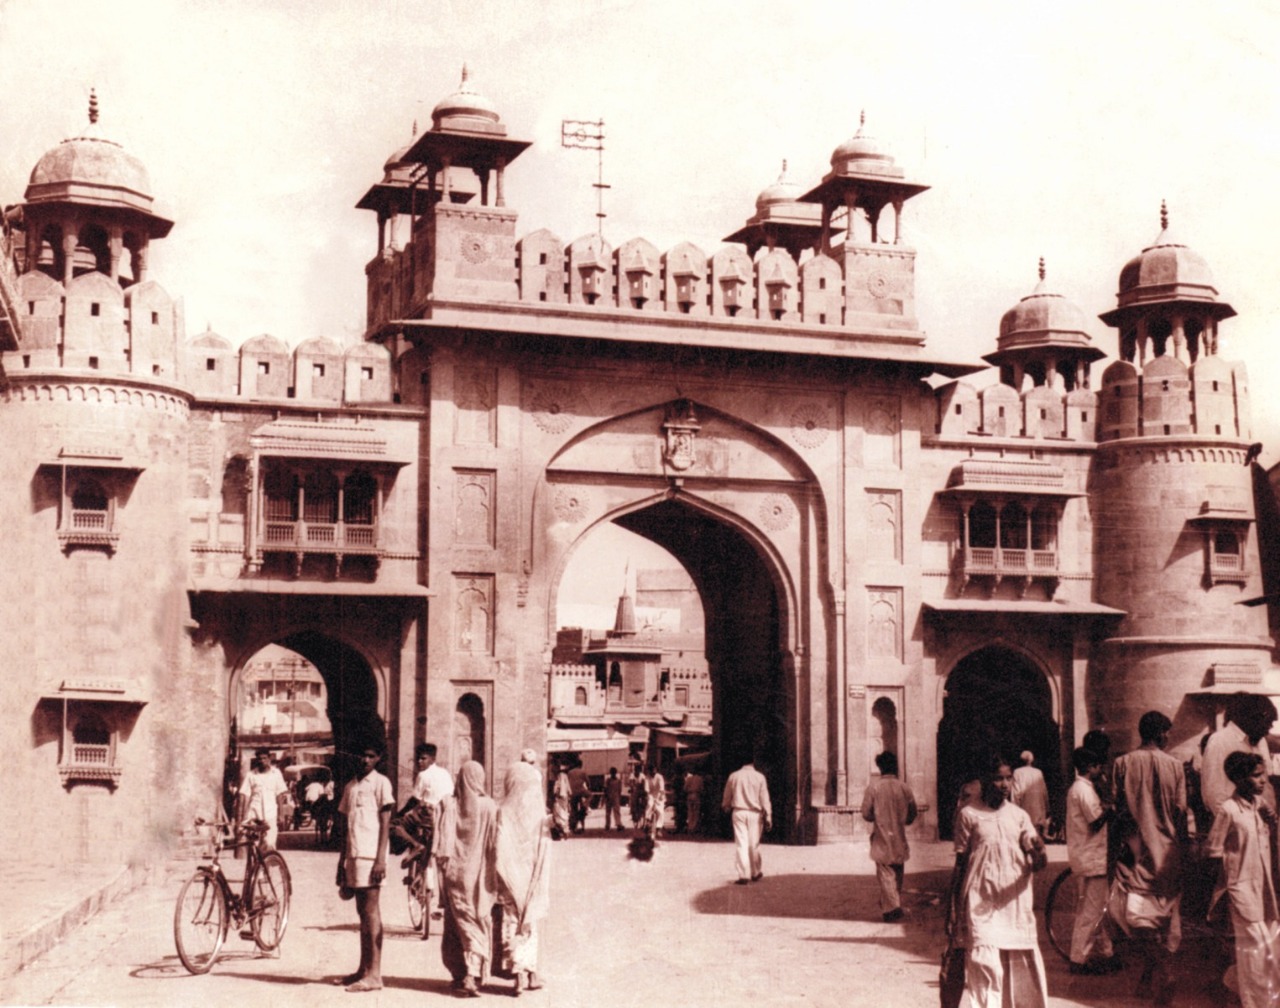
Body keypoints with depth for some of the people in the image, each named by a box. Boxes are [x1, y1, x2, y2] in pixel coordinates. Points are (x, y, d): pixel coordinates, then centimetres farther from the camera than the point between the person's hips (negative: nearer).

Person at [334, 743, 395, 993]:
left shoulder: (380, 783, -2)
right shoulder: (350, 786, 17)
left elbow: (385, 823, -7)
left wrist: (381, 859, -14)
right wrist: (342, 859, 16)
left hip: (370, 855, -7)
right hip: (354, 855, 7)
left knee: (371, 911, -8)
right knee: (363, 913, 10)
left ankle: (374, 974, -8)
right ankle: (364, 969, 15)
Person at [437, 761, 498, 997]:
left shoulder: (449, 805, -4)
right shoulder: (488, 807, -7)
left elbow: (443, 841, -7)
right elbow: (494, 843, -5)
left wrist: (444, 862, 0)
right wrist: (493, 870, 3)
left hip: (456, 873, 1)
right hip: (480, 874, -1)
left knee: (458, 923, 12)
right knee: (480, 923, 4)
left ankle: (459, 975, 18)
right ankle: (473, 974, -9)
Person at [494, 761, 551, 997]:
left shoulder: (504, 812, -10)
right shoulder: (540, 812, -3)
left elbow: (500, 852, -13)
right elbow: (545, 851, -1)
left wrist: (497, 879, -4)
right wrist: (539, 880, 7)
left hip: (511, 878, -2)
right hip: (534, 879, 2)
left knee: (514, 924, 4)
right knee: (531, 924, 15)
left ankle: (519, 975, -2)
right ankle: (531, 972, 17)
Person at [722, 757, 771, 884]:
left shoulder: (734, 776, 3)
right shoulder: (759, 777, -2)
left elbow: (727, 796, 13)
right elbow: (764, 799, -4)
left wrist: (726, 807, 32)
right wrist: (767, 817, -1)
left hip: (739, 812, 0)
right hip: (755, 813, 0)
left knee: (741, 844, -1)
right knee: (754, 844, 10)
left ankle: (744, 875, -8)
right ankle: (756, 873, 19)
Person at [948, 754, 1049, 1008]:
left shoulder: (1019, 816, 8)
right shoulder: (969, 815, 1)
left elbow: (1037, 865, 1)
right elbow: (959, 863, 5)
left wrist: (1039, 852, -23)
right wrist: (952, 908, 2)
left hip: (1015, 904, 3)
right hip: (981, 904, -3)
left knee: (1023, 968, 4)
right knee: (985, 968, -10)